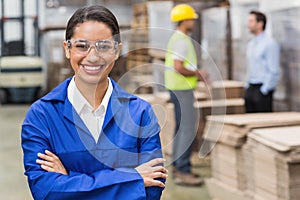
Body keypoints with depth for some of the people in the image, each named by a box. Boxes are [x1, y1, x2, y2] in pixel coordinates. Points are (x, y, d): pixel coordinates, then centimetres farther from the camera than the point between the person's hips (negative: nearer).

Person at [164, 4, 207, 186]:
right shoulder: (181, 40, -16)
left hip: (180, 89, 11)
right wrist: (198, 74, -11)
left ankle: (178, 166, 21)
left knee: (181, 128, 14)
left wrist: (198, 76, 14)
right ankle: (183, 172, -8)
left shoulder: (178, 39, 16)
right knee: (188, 130, -10)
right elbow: (178, 67, -25)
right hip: (182, 90, -11)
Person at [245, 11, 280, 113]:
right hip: (250, 88, 8)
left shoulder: (270, 43, -11)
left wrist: (264, 90, -16)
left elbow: (274, 72, -14)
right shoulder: (251, 44, 15)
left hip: (262, 88, -8)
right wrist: (247, 85, 14)